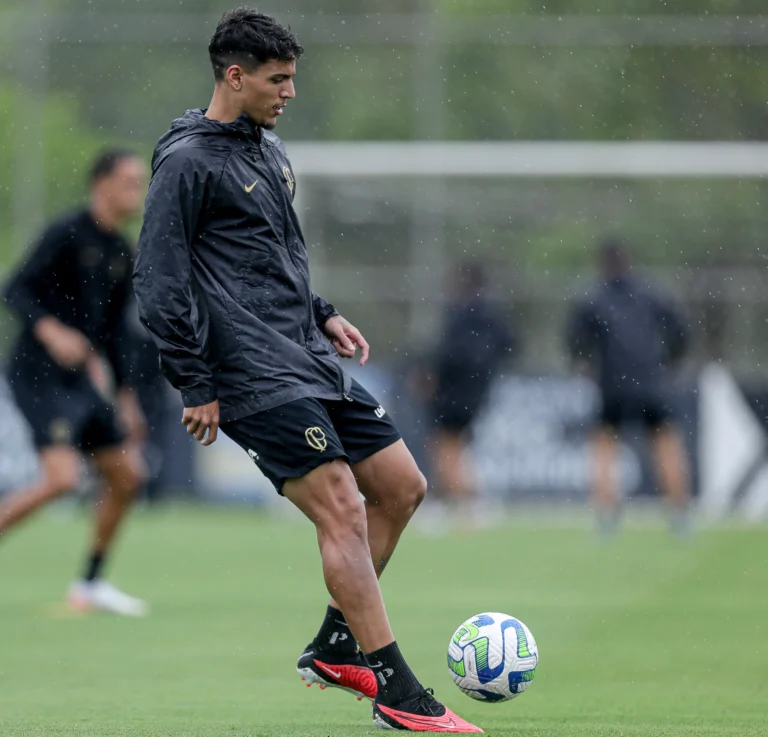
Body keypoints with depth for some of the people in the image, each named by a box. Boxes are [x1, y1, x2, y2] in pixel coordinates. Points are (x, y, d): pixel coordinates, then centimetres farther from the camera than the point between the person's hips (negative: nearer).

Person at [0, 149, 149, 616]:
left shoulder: (121, 253, 13)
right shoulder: (67, 234, -11)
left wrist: (126, 396, 20)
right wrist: (50, 331, -31)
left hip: (80, 380, 8)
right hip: (38, 374, -8)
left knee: (128, 475, 7)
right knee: (62, 478, -23)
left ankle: (91, 584, 18)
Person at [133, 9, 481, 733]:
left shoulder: (268, 150, 18)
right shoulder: (188, 162, -10)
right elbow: (157, 281, -12)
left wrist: (324, 316, 17)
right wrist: (195, 387, -13)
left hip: (308, 362, 10)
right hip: (256, 380, -9)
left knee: (401, 486, 7)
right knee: (342, 510, -15)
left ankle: (334, 647, 18)